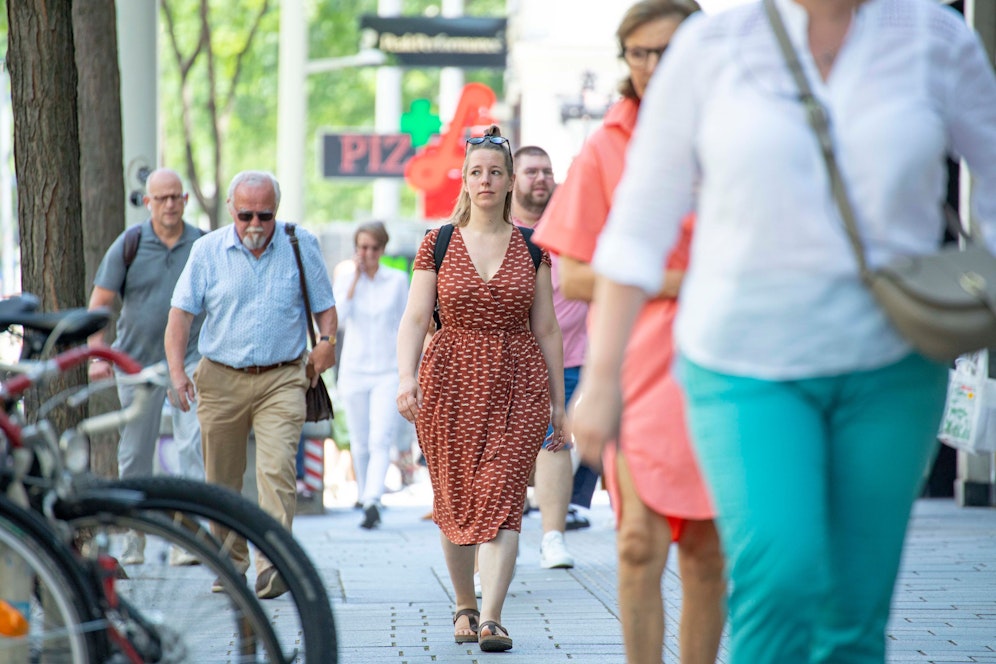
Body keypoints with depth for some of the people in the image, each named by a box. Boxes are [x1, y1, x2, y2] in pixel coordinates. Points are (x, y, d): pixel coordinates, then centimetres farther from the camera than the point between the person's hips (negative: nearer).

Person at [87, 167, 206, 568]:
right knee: (135, 452, 7)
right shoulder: (129, 245, 0)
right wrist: (98, 355, -8)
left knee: (194, 444, -14)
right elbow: (99, 302, 1)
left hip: (190, 359, 0)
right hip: (137, 362, 0)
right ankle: (135, 535, 21)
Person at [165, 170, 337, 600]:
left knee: (277, 470, -16)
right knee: (221, 480, 6)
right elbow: (181, 311, 0)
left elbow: (324, 306, 11)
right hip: (221, 379, 2)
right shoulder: (208, 250, 2)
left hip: (282, 380, -1)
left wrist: (327, 342, -7)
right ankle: (231, 562, 21)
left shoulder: (301, 245, 2)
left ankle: (273, 562, -20)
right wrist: (176, 369, -11)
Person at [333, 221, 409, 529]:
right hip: (354, 369, 2)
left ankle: (372, 502, -24)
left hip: (388, 370, -2)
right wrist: (356, 279, -13)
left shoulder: (398, 280, 3)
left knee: (381, 440, -15)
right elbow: (337, 319, -13)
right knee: (360, 443, 7)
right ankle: (365, 497, 23)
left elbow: (406, 325, 10)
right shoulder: (345, 280, 3)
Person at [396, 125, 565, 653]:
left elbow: (546, 328, 9)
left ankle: (491, 618, -19)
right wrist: (405, 377, -18)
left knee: (502, 499, -13)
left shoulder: (532, 248, 7)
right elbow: (414, 319, -2)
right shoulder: (438, 245, 5)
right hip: (451, 384, 1)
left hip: (518, 388, 0)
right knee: (454, 502, 6)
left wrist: (559, 401, 9)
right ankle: (464, 605, 25)